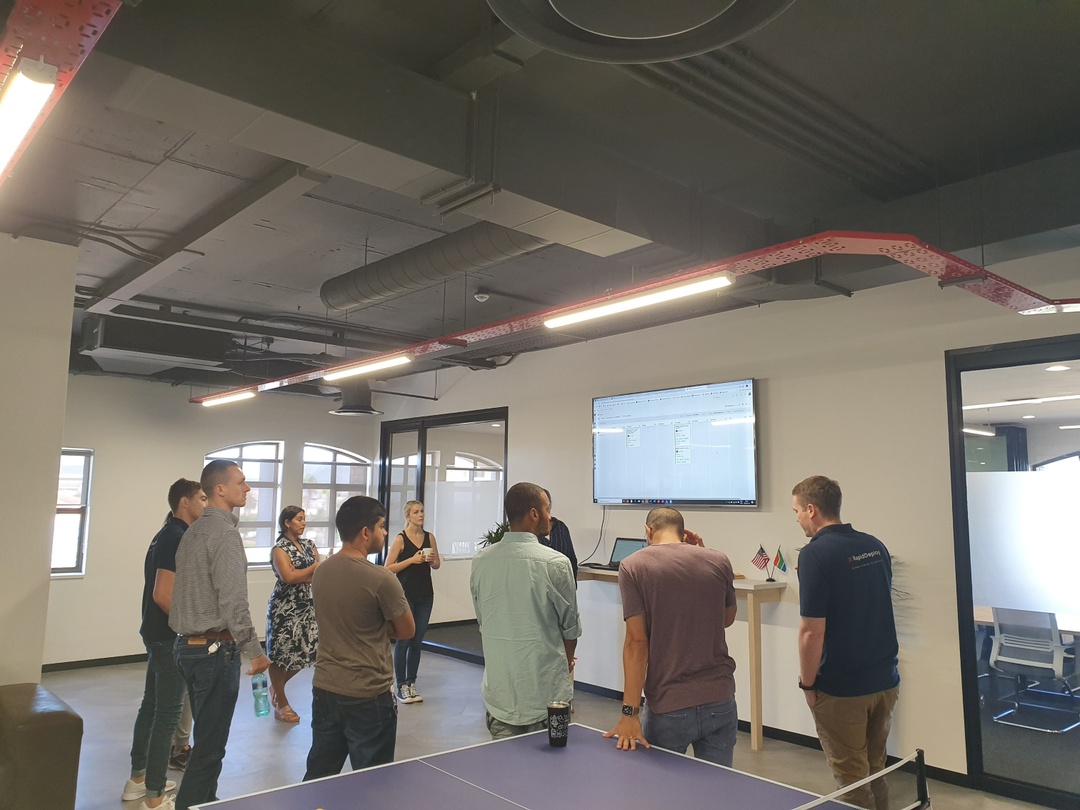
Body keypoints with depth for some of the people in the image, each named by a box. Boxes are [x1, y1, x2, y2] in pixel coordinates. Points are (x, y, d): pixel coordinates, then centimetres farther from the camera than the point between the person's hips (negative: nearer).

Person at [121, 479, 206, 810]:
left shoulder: (167, 535, 11)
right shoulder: (177, 538, -19)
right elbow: (163, 595, -25)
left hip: (157, 634, 10)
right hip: (169, 637, -10)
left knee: (151, 705, 19)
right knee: (168, 714, -2)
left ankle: (138, 778, 33)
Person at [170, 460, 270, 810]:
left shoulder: (193, 531, 11)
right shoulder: (224, 532, -17)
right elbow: (233, 602, -22)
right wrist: (255, 650, -15)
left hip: (190, 645, 10)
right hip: (216, 650, -10)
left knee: (206, 737, 20)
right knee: (209, 746, 0)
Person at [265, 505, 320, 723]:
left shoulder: (309, 544, 10)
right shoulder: (280, 548, -8)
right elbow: (288, 577, -21)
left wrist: (300, 577, -12)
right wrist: (314, 568, -13)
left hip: (307, 606, 6)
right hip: (285, 607, -6)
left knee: (305, 651, 8)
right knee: (281, 654, 2)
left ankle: (276, 687, 32)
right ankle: (281, 704, 16)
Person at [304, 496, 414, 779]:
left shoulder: (320, 572, 1)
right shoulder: (380, 579, -20)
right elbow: (406, 631, -8)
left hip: (324, 689, 7)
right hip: (368, 696, -6)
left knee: (318, 777, 19)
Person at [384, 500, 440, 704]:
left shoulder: (429, 537, 5)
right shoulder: (400, 539, -7)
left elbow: (437, 565, 14)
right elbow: (388, 568, -10)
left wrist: (432, 560, -7)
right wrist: (411, 560, -18)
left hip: (425, 595, 4)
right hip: (405, 595, -4)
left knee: (417, 641, 10)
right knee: (403, 641, 1)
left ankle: (412, 684, 18)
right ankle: (401, 687, 10)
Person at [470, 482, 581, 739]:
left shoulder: (480, 561, -2)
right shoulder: (555, 563, -15)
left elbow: (483, 621, 9)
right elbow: (570, 626, -3)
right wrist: (566, 661, 17)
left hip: (498, 692, 4)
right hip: (545, 692, -4)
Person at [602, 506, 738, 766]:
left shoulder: (633, 567, -6)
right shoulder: (719, 561, 1)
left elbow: (637, 641, -12)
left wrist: (630, 712, -10)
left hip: (668, 708, -2)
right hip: (721, 700, 3)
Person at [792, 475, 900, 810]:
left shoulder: (815, 554, -20)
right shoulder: (876, 547, 3)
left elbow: (812, 632, -21)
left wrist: (807, 684, -10)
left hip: (841, 691, -7)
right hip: (885, 682, 7)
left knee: (852, 780, 10)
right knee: (875, 772, 21)